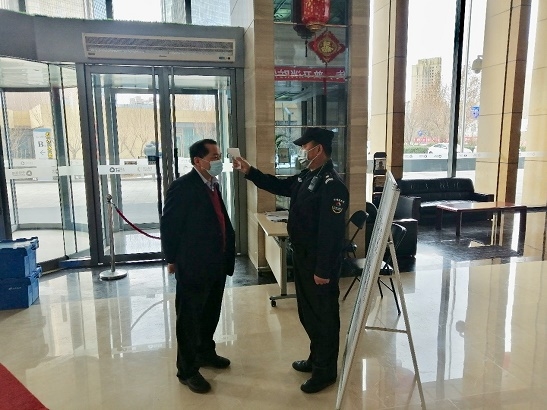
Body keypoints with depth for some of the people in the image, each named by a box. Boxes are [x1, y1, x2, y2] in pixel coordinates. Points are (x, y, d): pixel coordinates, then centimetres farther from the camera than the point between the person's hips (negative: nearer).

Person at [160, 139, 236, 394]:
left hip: (216, 264, 8)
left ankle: (205, 353, 44)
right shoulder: (182, 187, -17)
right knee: (189, 319, 8)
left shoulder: (213, 185, 8)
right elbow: (168, 225, -14)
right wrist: (172, 259, -7)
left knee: (210, 314, 23)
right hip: (193, 266, -8)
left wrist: (227, 253, 6)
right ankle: (187, 370, 26)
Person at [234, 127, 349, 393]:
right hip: (302, 257, 10)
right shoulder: (306, 177, 7)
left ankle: (326, 371, 25)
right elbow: (279, 186, 21)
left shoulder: (331, 185, -23)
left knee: (324, 315, 7)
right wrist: (249, 172, 12)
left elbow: (332, 232, -26)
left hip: (320, 264, -10)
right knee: (307, 312, 21)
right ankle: (316, 358, 40)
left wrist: (323, 270, -24)